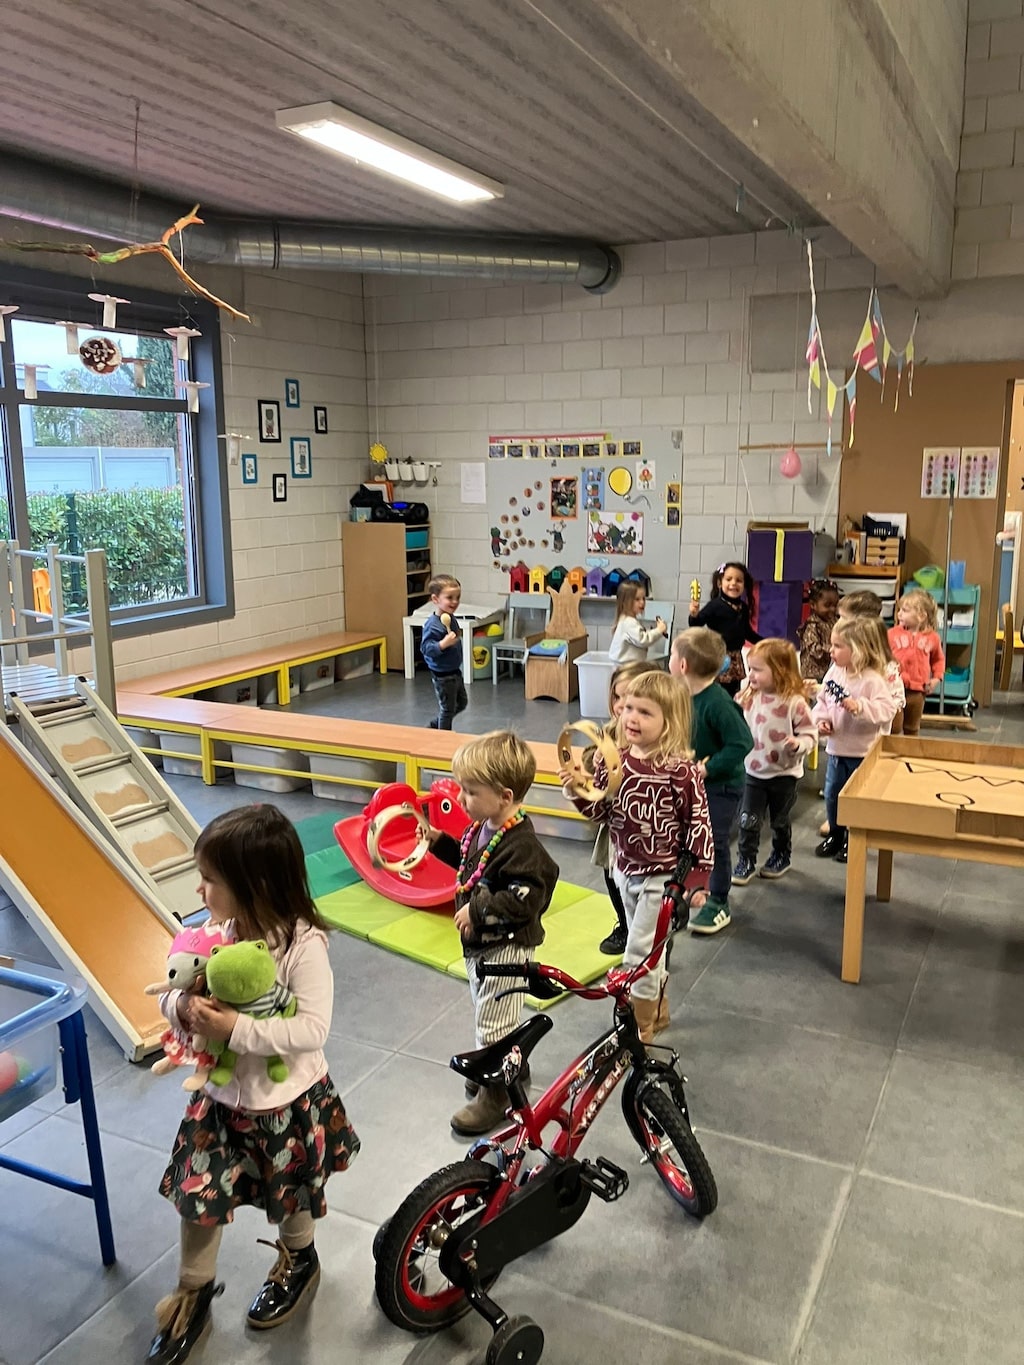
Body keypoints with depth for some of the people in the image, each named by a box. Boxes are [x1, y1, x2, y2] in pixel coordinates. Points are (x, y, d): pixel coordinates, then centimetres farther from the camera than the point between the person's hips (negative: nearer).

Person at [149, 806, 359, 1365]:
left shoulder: (303, 946, -29)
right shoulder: (216, 931, -13)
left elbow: (312, 1029, -31)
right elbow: (172, 990, -2)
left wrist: (237, 1029, -36)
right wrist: (183, 1007, -25)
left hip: (288, 1104, -4)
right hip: (221, 1097, 4)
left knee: (292, 1197, 20)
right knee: (198, 1196, 14)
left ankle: (299, 1261, 52)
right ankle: (194, 1290, 42)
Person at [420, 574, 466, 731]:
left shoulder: (451, 618, 3)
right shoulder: (432, 625, -25)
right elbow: (425, 648, -31)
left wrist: (456, 637, 5)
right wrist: (443, 644, -40)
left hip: (455, 671, 9)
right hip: (442, 675, -9)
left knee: (462, 702, 23)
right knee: (447, 709, 5)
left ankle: (435, 726, 37)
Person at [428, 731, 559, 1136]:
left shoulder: (520, 845, -29)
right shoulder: (483, 828, -1)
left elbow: (526, 900, -34)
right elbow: (471, 863, 16)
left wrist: (478, 910, -30)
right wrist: (439, 841, 5)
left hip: (506, 947, -10)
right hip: (480, 941, 10)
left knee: (493, 1020, 4)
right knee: (487, 1010, 25)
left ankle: (496, 1093, 22)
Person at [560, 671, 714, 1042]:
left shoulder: (680, 770, -21)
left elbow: (699, 824, -15)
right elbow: (601, 811, 3)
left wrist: (698, 877, -13)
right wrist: (575, 791, -16)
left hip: (663, 875, -6)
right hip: (626, 869, 6)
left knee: (638, 953, -4)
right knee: (649, 948, 22)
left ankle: (639, 1028, 16)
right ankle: (658, 1011, 43)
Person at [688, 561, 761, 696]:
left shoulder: (743, 608, 8)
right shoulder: (715, 605, -12)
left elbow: (747, 631, 22)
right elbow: (696, 625, -16)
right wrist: (694, 615, -36)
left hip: (735, 659, 7)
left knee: (733, 695, 14)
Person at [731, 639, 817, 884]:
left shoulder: (794, 703, -19)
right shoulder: (748, 698, -6)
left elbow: (810, 735, -13)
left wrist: (798, 744, -31)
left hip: (784, 774, -3)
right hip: (753, 772, 3)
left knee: (780, 821, 15)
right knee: (748, 820, 3)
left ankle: (781, 857, 37)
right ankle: (745, 861, 18)